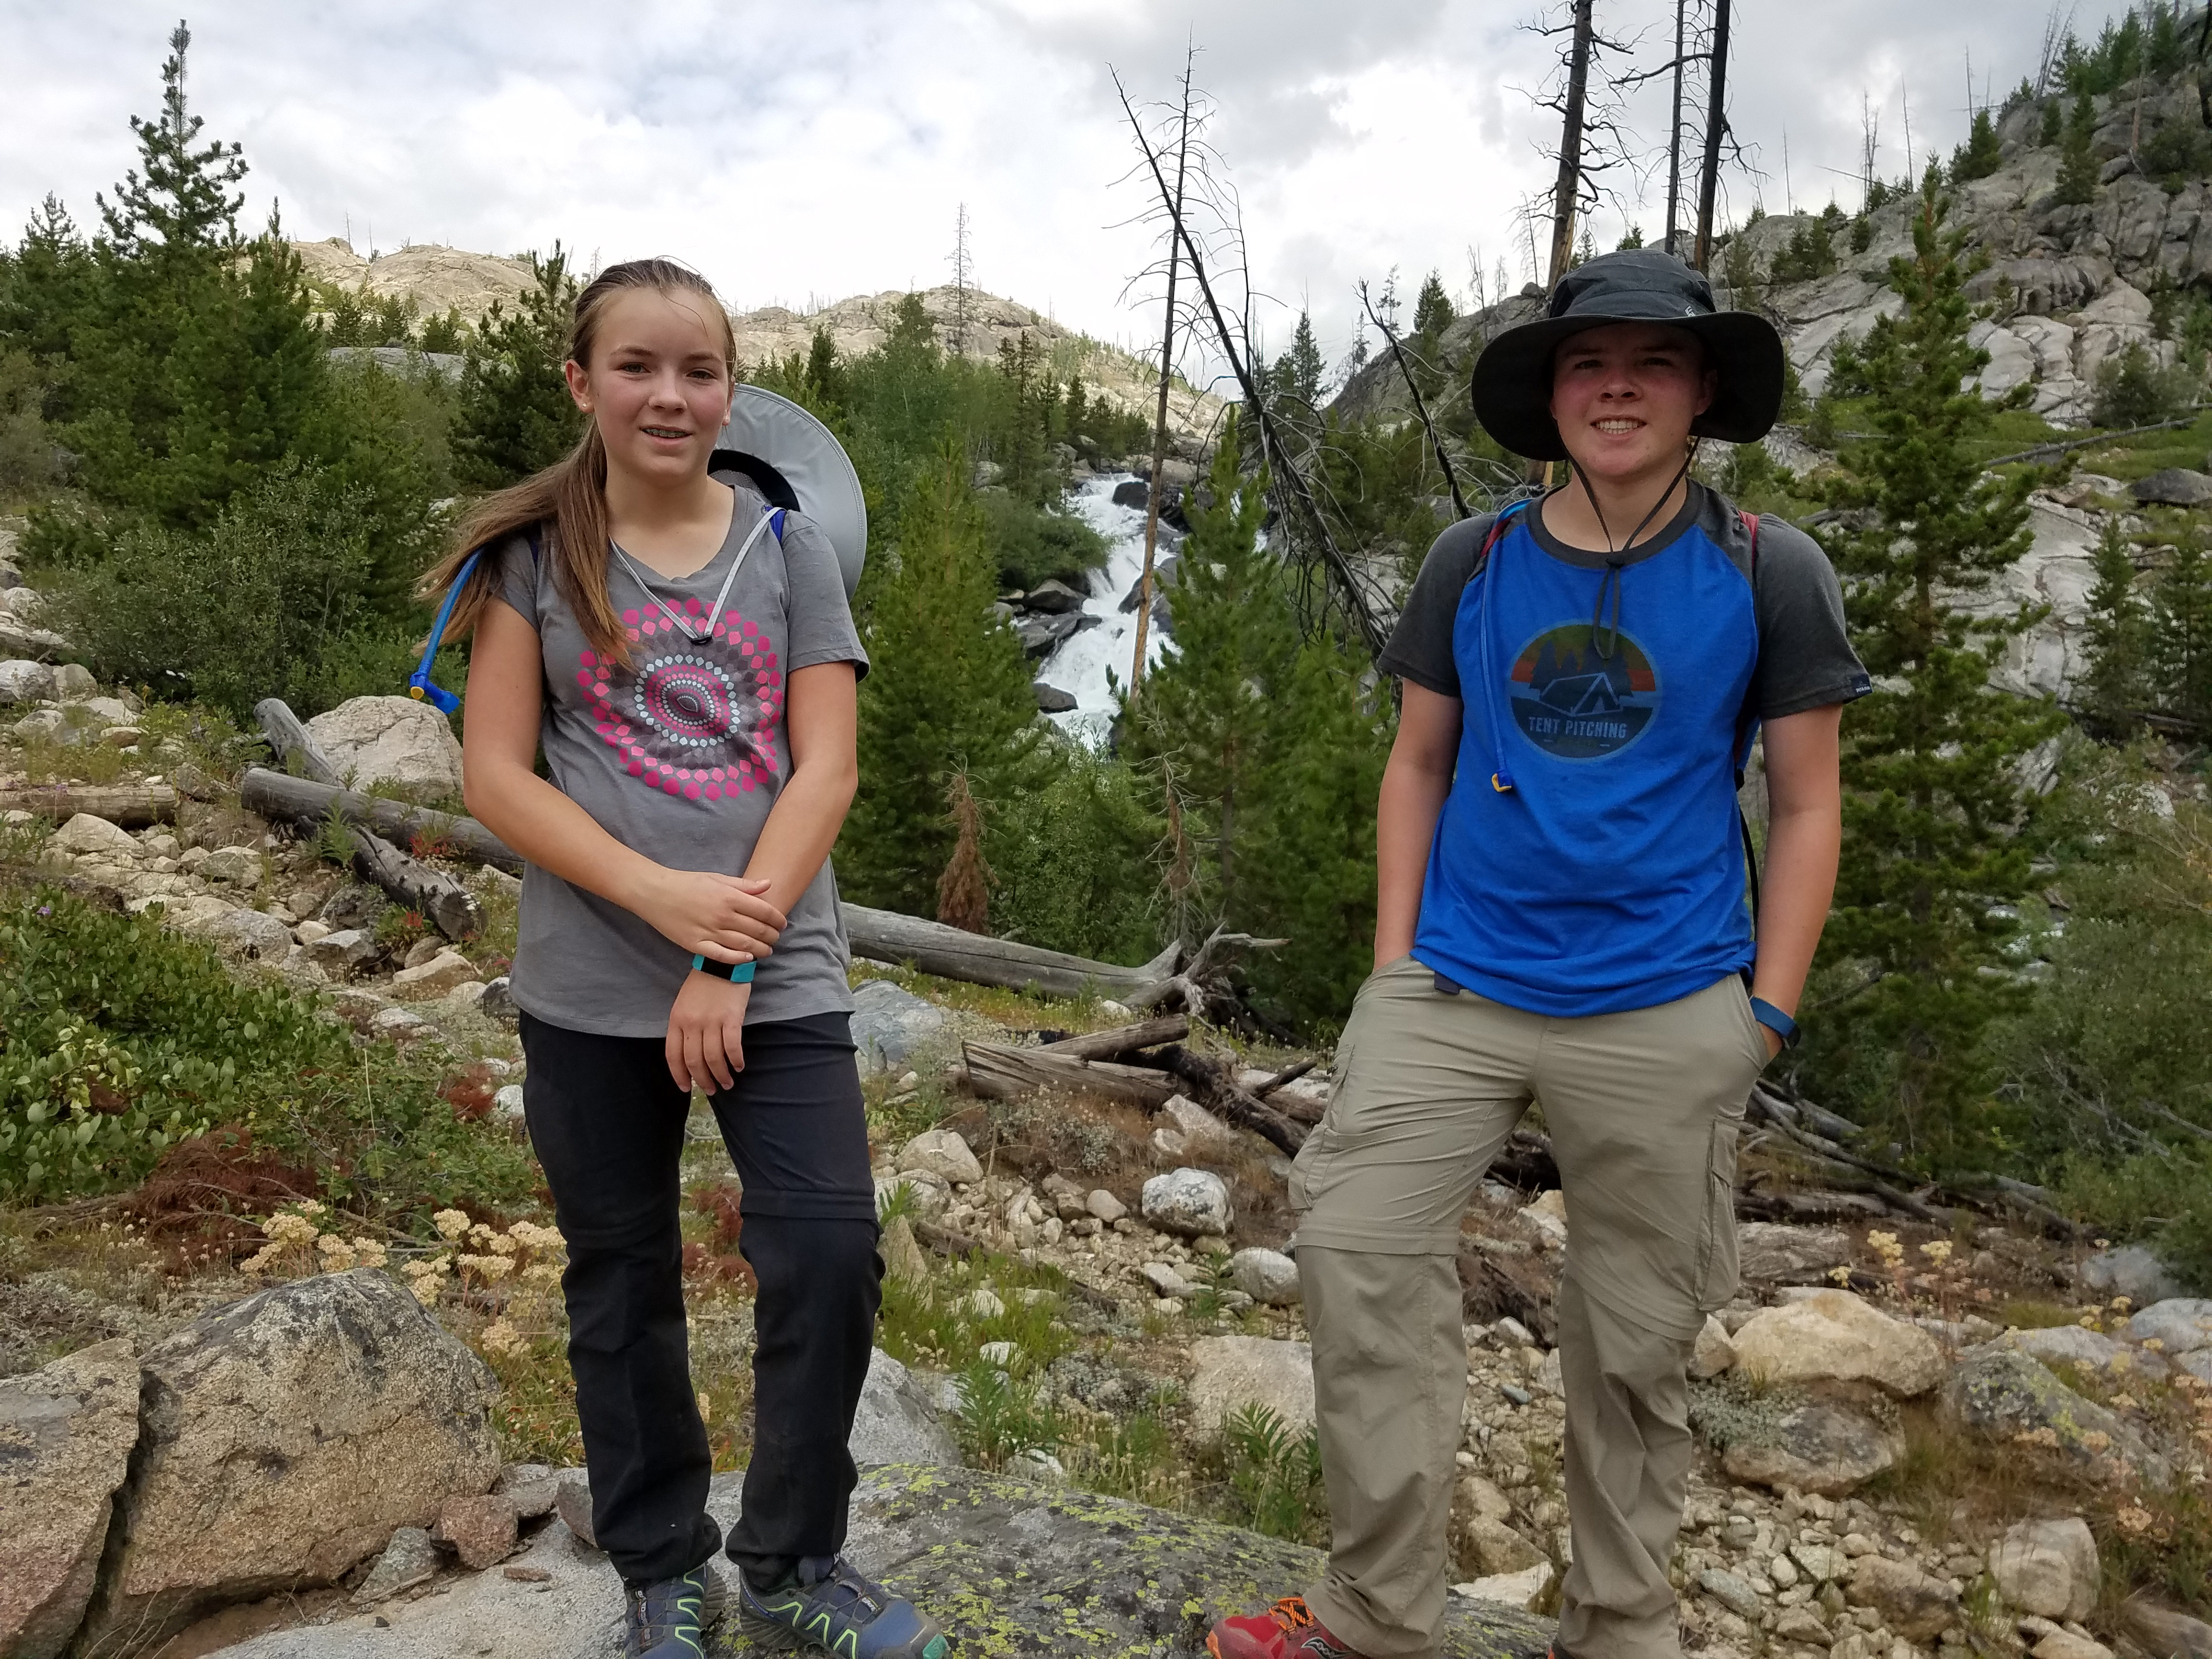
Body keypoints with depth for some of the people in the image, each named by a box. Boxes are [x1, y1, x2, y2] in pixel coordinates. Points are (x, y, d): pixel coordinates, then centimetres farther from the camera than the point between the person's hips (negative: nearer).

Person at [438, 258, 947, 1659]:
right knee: (624, 1288, 11)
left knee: (831, 1256, -6)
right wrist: (665, 898, -17)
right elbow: (496, 774, -4)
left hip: (780, 980, 0)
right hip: (591, 993, 0)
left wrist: (734, 957, -12)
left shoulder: (789, 547, 3)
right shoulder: (535, 554, 2)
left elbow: (825, 768, -3)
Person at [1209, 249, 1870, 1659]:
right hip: (1455, 988, 2)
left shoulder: (1770, 574, -2)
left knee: (1638, 1336, 9)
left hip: (1666, 1012, -2)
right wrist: (1394, 968, 4)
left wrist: (1765, 1017, -3)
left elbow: (1806, 807, 2)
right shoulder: (1471, 564, 3)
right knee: (1361, 1253, -5)